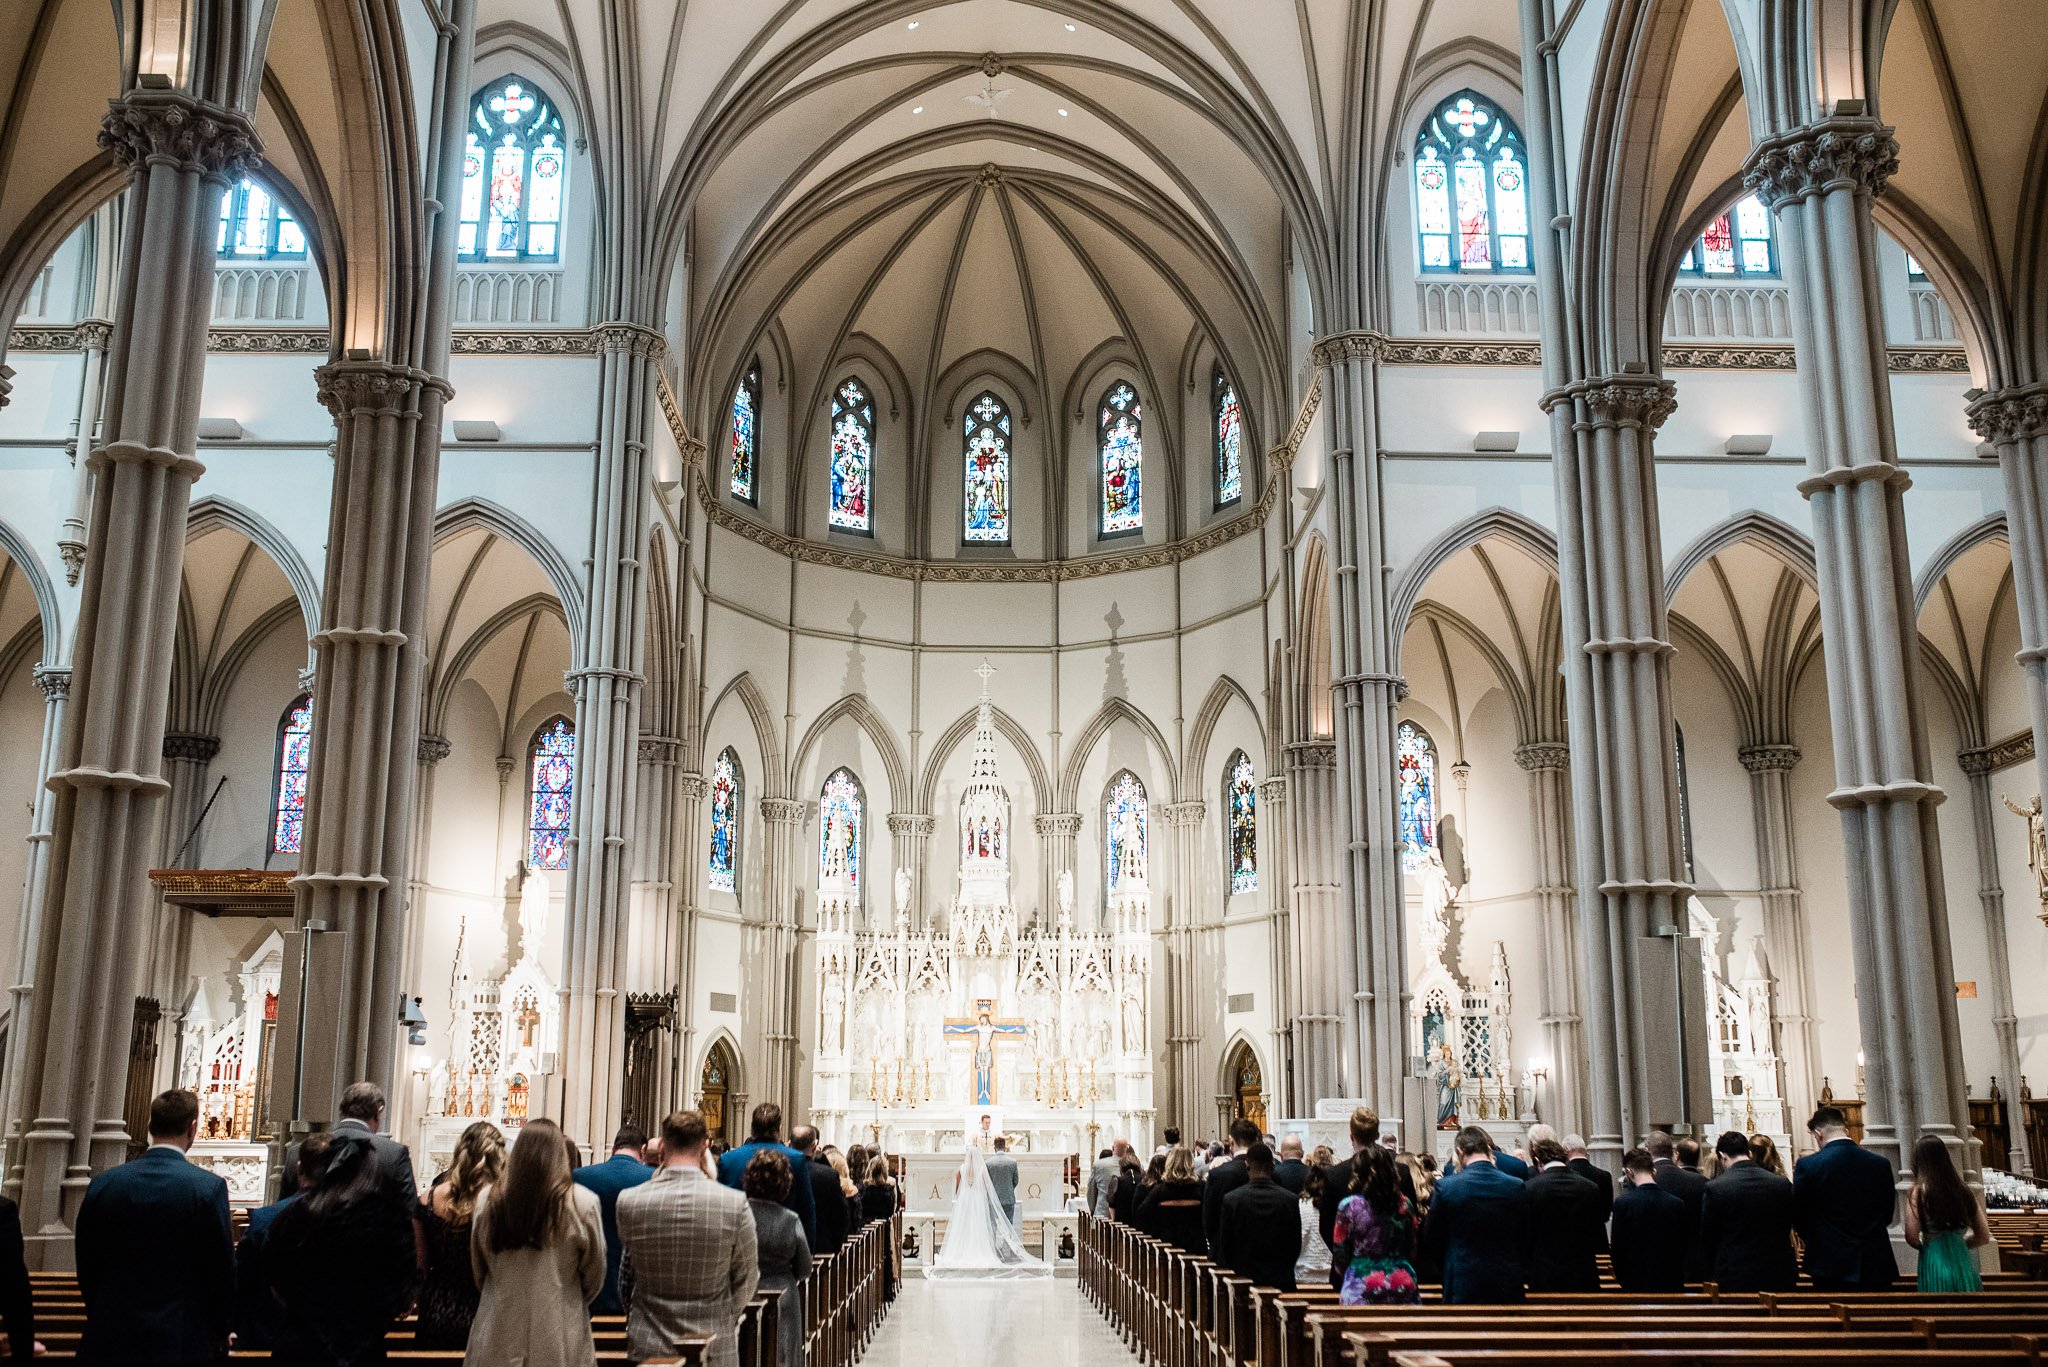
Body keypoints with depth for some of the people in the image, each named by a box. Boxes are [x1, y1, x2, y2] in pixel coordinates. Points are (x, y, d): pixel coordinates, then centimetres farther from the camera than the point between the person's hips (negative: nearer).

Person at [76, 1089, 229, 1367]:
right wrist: (220, 1334, 7)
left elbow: (87, 1266, 6)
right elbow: (222, 1271, -8)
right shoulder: (209, 1187, -13)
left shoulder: (104, 1183, -2)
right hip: (181, 1341, -3)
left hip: (111, 1336, 3)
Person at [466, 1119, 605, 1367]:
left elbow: (478, 1271, 10)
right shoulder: (582, 1202, -11)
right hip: (560, 1341, -2)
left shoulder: (488, 1200, -3)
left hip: (497, 1338, 2)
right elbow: (594, 1278, 1)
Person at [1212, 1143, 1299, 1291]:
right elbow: (1295, 1247, 3)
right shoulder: (1291, 1199, -5)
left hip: (1244, 1279, -1)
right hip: (1282, 1282, 1)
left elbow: (1225, 1246, 0)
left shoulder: (1231, 1200, -8)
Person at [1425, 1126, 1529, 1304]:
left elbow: (1432, 1238, 1)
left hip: (1462, 1283, -2)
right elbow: (1524, 1239, 6)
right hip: (1507, 1283, 2)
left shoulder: (1446, 1187, -10)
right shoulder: (1517, 1187, -4)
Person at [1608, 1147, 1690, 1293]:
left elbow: (1617, 1247, -6)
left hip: (1636, 1284, -3)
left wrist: (1621, 1278, 8)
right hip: (1672, 1285, 3)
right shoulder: (1677, 1204, -1)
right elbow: (1684, 1244, 6)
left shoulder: (1623, 1203, -11)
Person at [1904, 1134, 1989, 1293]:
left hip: (1934, 1265, -4)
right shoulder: (1963, 1191, 5)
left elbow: (1912, 1238, -11)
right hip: (1964, 1265, 4)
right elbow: (1984, 1237, 12)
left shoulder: (1918, 1192, -7)